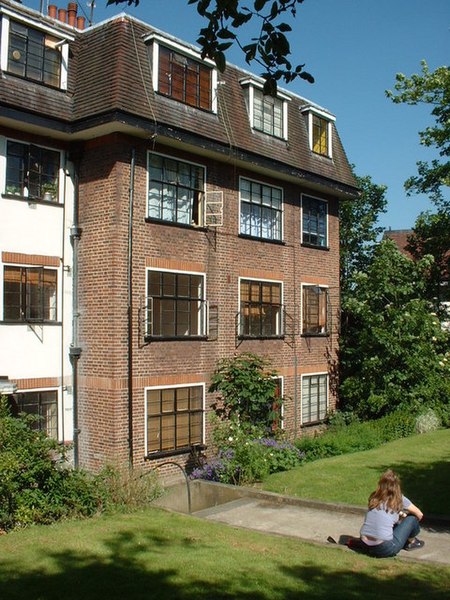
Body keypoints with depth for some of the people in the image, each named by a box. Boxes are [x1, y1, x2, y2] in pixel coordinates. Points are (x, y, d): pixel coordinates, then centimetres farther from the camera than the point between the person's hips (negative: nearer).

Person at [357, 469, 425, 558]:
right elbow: (420, 515, 13)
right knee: (412, 518, 10)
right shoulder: (399, 499, -1)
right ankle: (411, 542, 31)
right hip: (384, 549, -5)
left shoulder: (374, 497, 8)